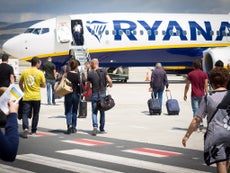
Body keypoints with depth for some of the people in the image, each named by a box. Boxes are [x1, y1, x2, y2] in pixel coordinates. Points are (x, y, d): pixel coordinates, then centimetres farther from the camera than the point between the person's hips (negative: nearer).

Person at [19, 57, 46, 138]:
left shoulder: (24, 72, 1)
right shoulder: (40, 73, -7)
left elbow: (20, 83, 11)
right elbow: (43, 85, -2)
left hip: (26, 97, 1)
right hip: (36, 97, -1)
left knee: (25, 114, -1)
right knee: (35, 115, 15)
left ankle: (25, 128, -24)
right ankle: (33, 131, 23)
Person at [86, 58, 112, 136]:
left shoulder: (90, 73, -6)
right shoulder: (103, 71, -3)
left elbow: (88, 86, -1)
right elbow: (109, 81, -9)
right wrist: (110, 85, 13)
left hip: (94, 94, -2)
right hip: (103, 94, 2)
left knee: (94, 112, 5)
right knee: (102, 112, 13)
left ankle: (95, 126, -16)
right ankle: (102, 129, 18)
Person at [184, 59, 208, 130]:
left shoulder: (190, 74, -2)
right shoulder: (204, 74, 3)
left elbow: (187, 86, 1)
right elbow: (206, 86, -2)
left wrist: (185, 95, 9)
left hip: (194, 95, -2)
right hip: (202, 95, 2)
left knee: (195, 110, -3)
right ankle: (200, 123, 17)